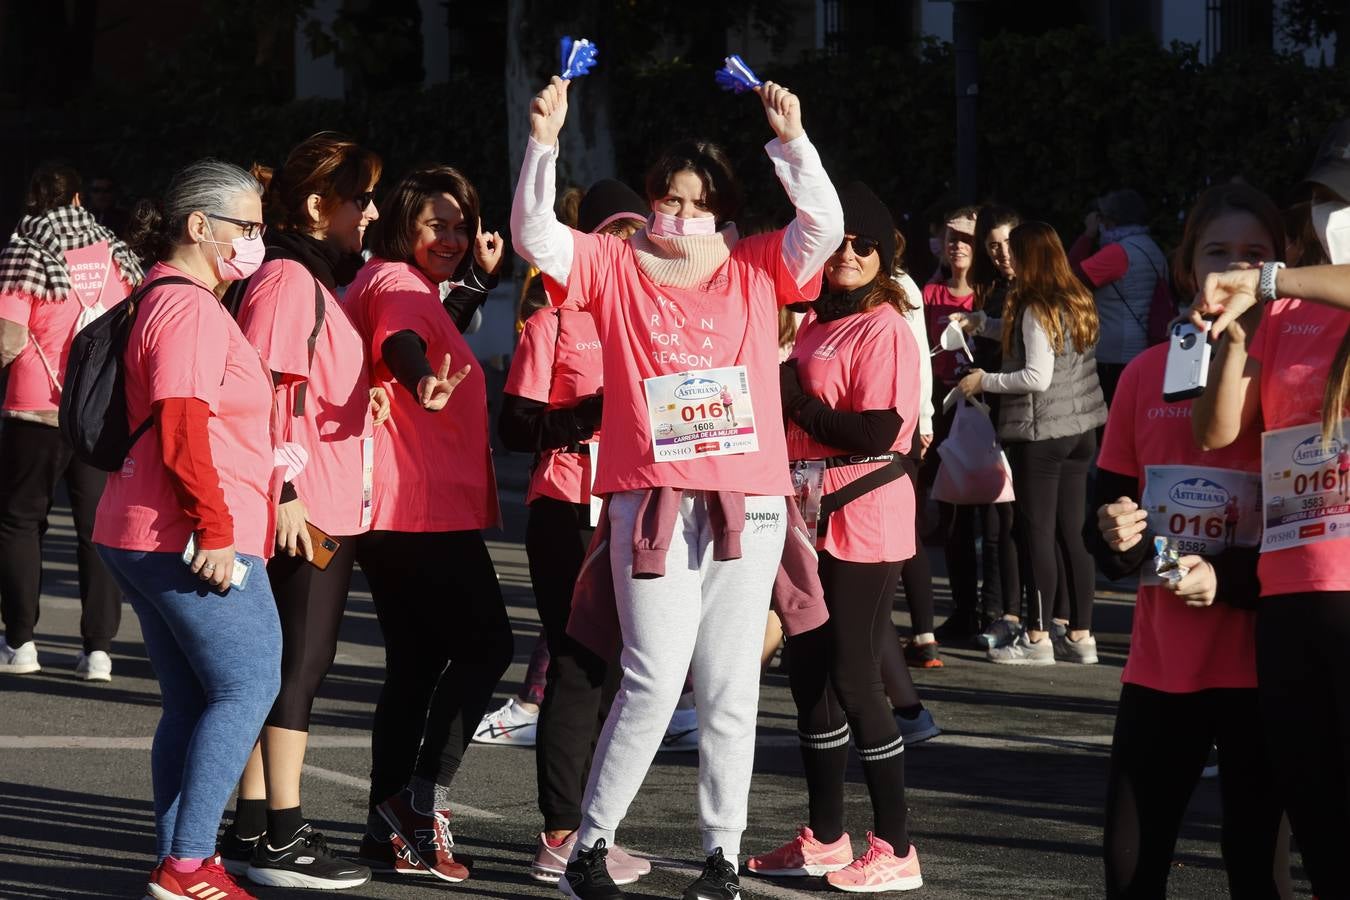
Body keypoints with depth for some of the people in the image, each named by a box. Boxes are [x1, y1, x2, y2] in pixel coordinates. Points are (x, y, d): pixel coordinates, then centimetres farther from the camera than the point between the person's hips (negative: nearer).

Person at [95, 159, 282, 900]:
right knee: (249, 685, -9)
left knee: (190, 702, 10)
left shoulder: (166, 300, 20)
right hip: (190, 541, -10)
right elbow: (183, 434, -21)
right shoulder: (190, 309, -13)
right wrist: (215, 529, -22)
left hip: (145, 539, 10)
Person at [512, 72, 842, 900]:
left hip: (746, 503, 2)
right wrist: (544, 143, -14)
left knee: (730, 687, 6)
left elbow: (825, 225, -3)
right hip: (651, 498, -2)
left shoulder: (757, 271, 9)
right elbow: (534, 235, -3)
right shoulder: (617, 268, 8)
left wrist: (792, 141, -15)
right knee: (655, 680, -9)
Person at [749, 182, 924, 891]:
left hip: (863, 524, -9)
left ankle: (895, 850, 0)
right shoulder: (815, 325, 14)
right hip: (810, 520, 9)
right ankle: (824, 837, 24)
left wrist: (795, 400, -15)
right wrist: (783, 397, 7)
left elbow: (879, 433, -20)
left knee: (852, 679, -7)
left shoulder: (885, 329, -11)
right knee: (808, 674, 13)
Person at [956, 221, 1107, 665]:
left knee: (1038, 531, -3)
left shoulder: (1035, 309, -15)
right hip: (1081, 429, 8)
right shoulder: (1079, 303, 9)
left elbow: (1037, 377, -20)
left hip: (1041, 434, -8)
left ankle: (1037, 637, -1)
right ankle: (1080, 634, 12)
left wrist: (985, 381, -8)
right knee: (1073, 531, 10)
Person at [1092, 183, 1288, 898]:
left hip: (1258, 667, -3)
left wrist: (1230, 579, -19)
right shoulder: (1145, 374, 8)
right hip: (1160, 660, 3)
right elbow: (1106, 502, 15)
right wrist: (1114, 536, -8)